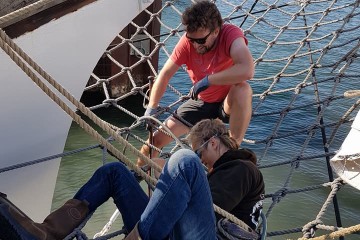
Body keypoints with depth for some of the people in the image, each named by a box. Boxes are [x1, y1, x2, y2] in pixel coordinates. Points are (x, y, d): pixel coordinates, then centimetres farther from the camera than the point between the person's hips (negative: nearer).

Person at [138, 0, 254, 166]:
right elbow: (165, 74, -11)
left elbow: (247, 70, -46)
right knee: (156, 139, -2)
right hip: (201, 102, 4)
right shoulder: (187, 41, -17)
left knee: (243, 89, -39)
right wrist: (151, 110, -18)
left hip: (228, 102, -3)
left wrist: (207, 80, -38)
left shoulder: (230, 34, -28)